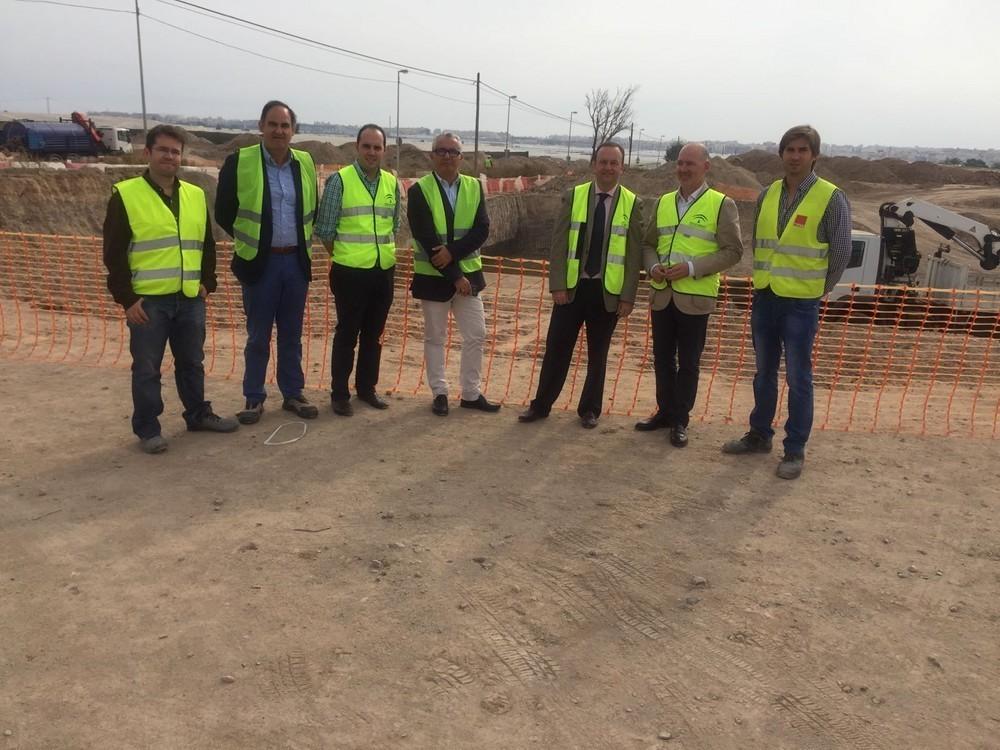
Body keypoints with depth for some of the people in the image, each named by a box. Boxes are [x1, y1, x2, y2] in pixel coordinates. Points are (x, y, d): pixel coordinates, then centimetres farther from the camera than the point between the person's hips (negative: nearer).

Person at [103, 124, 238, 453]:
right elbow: (114, 254, -6)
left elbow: (207, 244, 18)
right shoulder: (125, 195, -5)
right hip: (147, 300, -4)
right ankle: (147, 429, 15)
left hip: (190, 298, 4)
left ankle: (198, 414, 31)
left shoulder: (196, 195, 10)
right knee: (146, 367, 4)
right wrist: (126, 298, -10)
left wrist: (207, 282, 7)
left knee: (192, 362, 16)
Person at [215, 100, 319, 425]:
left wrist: (304, 242, 10)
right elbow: (224, 212, 0)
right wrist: (248, 241, 6)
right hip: (260, 262, -3)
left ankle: (293, 394, 21)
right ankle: (254, 398, 15)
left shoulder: (305, 163, 6)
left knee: (292, 334, 11)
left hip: (296, 261, 3)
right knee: (258, 335, 4)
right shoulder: (239, 162, -6)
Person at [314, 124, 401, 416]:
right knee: (347, 334, 3)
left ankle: (367, 387, 27)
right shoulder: (340, 180, -8)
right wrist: (342, 255, 4)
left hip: (384, 270, 5)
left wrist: (385, 251, 14)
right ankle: (340, 393, 14)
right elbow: (325, 228, -4)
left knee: (373, 334, 13)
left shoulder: (392, 183, 7)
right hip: (350, 271, -4)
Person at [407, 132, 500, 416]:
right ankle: (439, 393, 20)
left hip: (469, 273, 4)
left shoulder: (474, 187, 2)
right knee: (434, 338, 8)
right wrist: (453, 276, -18)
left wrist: (453, 252, -21)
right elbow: (426, 240, -16)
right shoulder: (419, 190, -10)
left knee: (476, 335, 7)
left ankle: (471, 393, 19)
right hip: (433, 276, -3)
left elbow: (482, 230, -6)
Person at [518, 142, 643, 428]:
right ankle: (541, 405, 18)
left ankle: (590, 409, 25)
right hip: (572, 287, 1)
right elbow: (559, 244, -1)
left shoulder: (633, 203, -1)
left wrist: (628, 296, -6)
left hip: (608, 291, 0)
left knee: (597, 353, 11)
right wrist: (558, 285, -8)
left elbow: (635, 253, -2)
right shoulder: (573, 196, 1)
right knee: (556, 349, 6)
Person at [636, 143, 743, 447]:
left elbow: (733, 251, -8)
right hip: (662, 294, 5)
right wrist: (653, 266, -6)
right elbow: (648, 243, 16)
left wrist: (692, 267, -18)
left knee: (688, 363, 5)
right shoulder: (663, 202, 11)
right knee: (662, 358, 12)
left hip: (695, 297, -4)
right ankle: (665, 411, 27)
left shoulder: (722, 204, -4)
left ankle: (680, 420, 17)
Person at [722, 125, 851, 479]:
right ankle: (759, 435, 29)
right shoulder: (767, 195, 6)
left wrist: (816, 290, 2)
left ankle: (795, 450, 10)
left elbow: (840, 253, -3)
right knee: (764, 373, 15)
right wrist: (765, 278, 13)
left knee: (798, 379, 0)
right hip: (764, 297, 5)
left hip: (801, 304, -5)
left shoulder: (831, 198, -8)